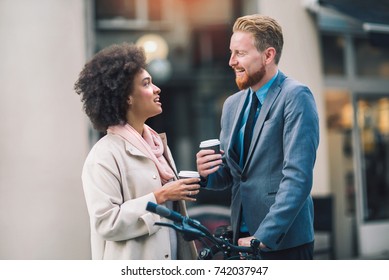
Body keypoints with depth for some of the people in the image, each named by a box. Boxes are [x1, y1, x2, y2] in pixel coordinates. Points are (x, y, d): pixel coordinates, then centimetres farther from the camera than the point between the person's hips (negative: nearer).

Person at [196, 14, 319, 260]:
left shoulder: (296, 96, -9)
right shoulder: (232, 104, 11)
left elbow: (298, 177, -17)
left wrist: (264, 237, -21)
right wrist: (208, 174, -4)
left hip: (285, 242, -6)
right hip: (243, 238, 6)